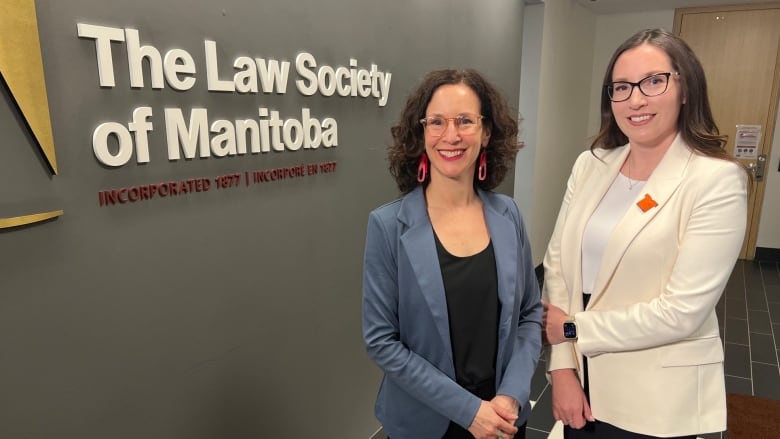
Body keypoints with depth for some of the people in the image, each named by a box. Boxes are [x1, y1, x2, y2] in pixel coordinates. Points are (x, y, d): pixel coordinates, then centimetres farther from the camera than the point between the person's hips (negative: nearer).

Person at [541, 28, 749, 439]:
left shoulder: (717, 180, -14)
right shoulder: (589, 165, -1)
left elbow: (681, 312, -20)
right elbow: (556, 263, -3)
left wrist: (574, 328, -12)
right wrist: (562, 365, -8)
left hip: (657, 401, -4)